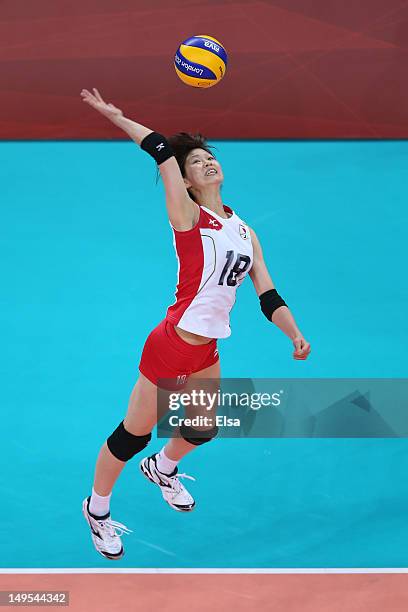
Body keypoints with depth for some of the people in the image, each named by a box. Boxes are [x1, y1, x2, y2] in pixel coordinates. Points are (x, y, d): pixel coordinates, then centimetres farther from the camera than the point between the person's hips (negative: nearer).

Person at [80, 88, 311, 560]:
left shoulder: (245, 232, 11)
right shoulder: (187, 216, -8)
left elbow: (268, 296, 9)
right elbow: (162, 150, -21)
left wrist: (295, 336, -3)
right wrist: (114, 115, -29)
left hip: (207, 352, 7)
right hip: (171, 346, -7)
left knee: (204, 430, 21)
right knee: (133, 435, 2)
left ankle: (161, 469, 53)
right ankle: (97, 509, 25)